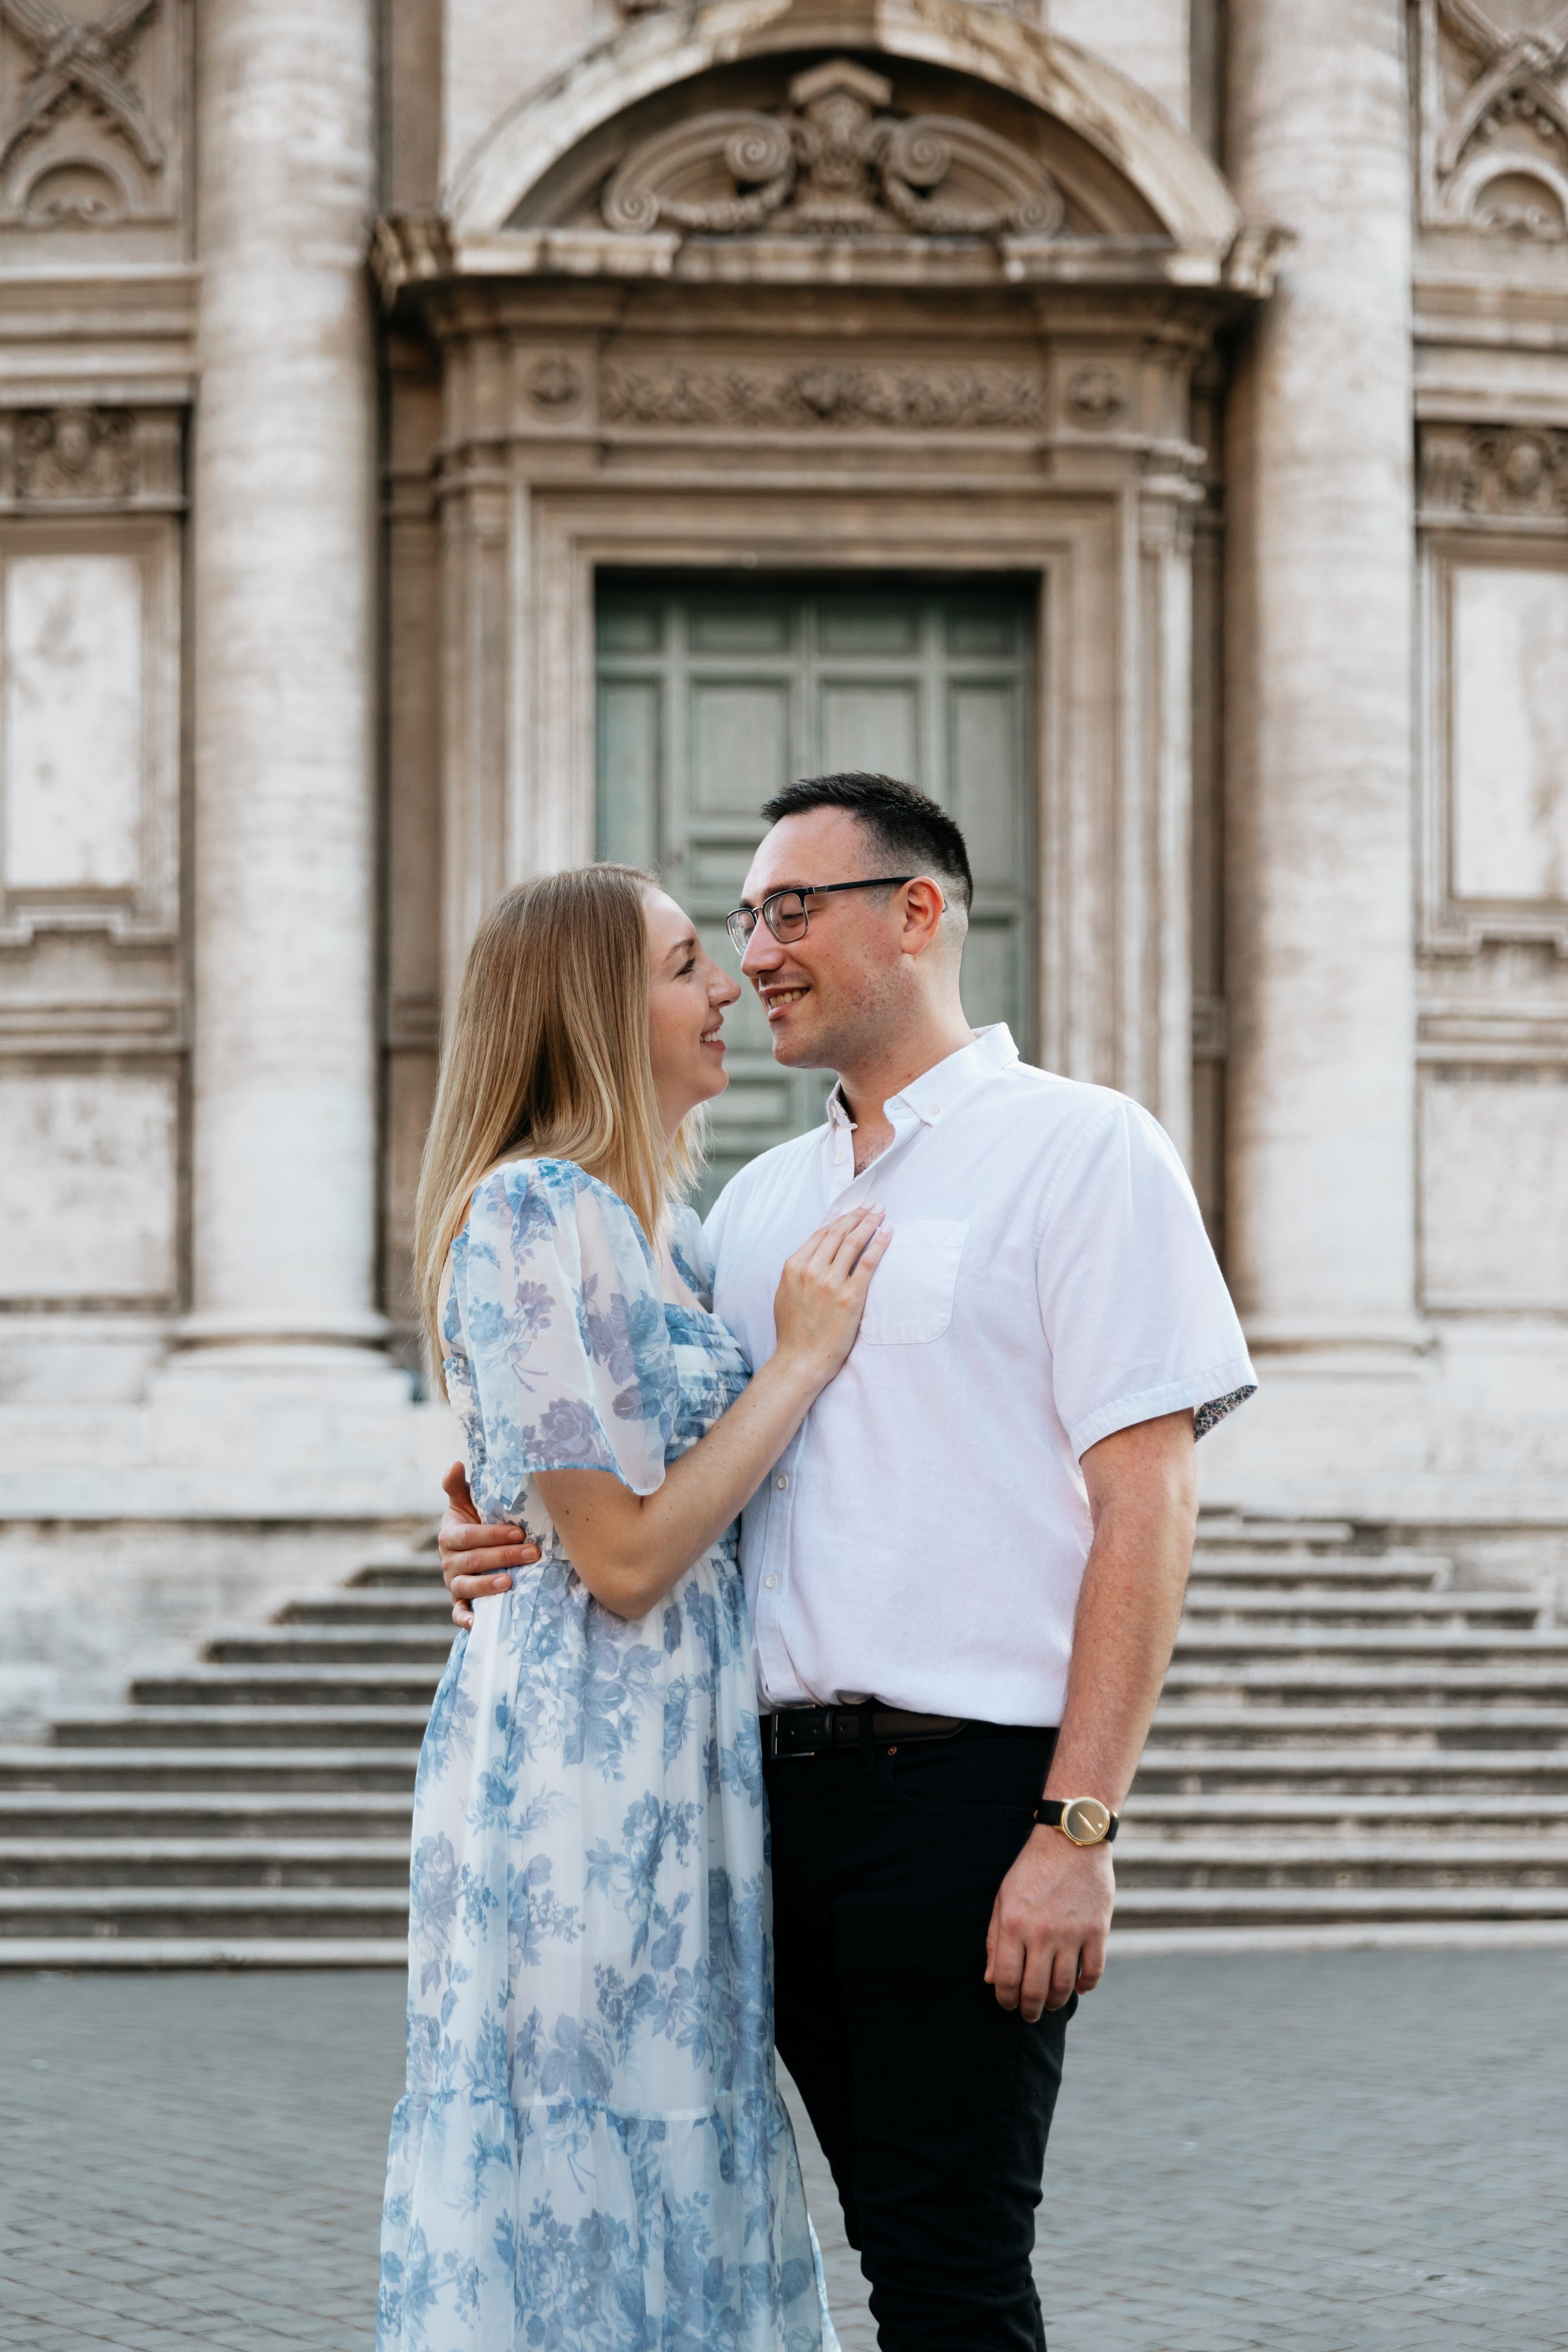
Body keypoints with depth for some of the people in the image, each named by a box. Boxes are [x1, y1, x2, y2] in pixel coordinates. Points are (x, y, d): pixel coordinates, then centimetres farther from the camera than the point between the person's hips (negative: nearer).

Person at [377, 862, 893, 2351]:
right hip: (583, 1768, -9)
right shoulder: (531, 1218, -15)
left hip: (680, 1758, 9)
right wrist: (804, 1357, -11)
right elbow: (625, 1554, -18)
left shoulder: (658, 1222, 14)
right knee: (582, 2190, -3)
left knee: (677, 2202, 12)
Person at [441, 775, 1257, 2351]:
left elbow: (1145, 1509, -9)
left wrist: (1076, 1829, -17)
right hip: (789, 1788, 6)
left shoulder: (1079, 1149, -2)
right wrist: (506, 1541, -1)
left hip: (970, 1787, -6)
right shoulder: (758, 1201, 17)